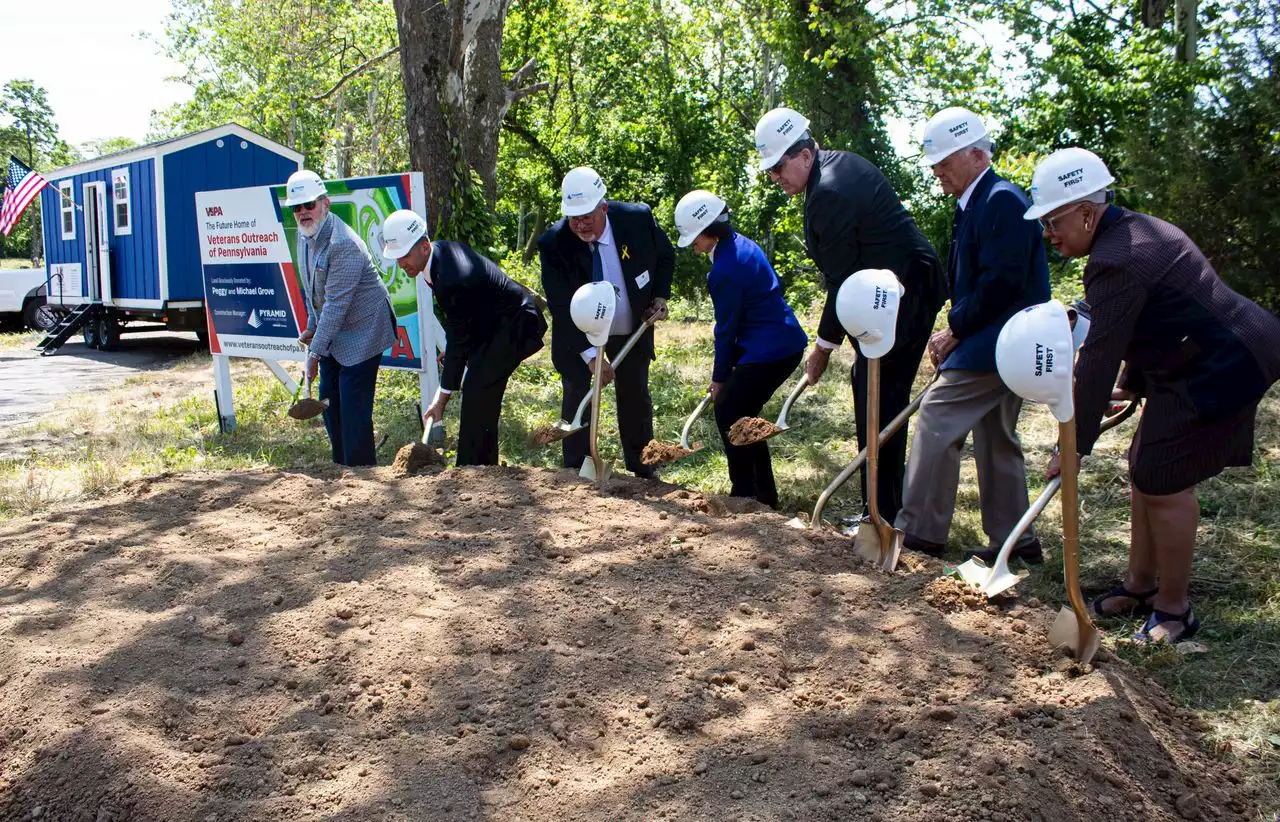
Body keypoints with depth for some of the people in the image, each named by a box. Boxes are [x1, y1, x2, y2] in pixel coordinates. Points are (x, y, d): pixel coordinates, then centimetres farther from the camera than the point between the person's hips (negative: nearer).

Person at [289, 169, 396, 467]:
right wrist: (312, 327, 16)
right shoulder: (304, 235, 3)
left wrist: (314, 352, -25)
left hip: (362, 331, -9)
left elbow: (336, 305, -27)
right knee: (329, 400, 14)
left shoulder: (343, 244, -27)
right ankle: (341, 467, 27)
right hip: (331, 331, 9)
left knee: (354, 408, -9)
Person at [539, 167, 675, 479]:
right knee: (576, 398, -3)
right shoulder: (553, 244, -27)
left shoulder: (638, 218, -21)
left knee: (636, 397, 12)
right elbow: (562, 308, -27)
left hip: (632, 329, 2)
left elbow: (666, 257, 2)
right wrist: (590, 356, -33)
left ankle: (644, 473, 26)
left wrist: (660, 296, -11)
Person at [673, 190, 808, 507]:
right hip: (786, 343, 10)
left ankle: (746, 493, 7)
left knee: (729, 414, 0)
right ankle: (764, 495, 23)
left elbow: (727, 328, -12)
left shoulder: (725, 270, -21)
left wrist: (719, 377, 0)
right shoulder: (741, 244, 9)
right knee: (742, 414, 16)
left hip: (768, 351, -10)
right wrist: (727, 367, 17)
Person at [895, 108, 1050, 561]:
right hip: (1000, 343, 10)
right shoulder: (973, 204, 15)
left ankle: (919, 530, -5)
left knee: (937, 417, -11)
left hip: (997, 342, -10)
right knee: (995, 438, 14)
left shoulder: (1003, 201, -16)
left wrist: (954, 330, -15)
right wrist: (955, 331, 3)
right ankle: (1015, 540, 22)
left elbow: (1001, 283, -23)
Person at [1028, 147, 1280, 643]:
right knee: (1145, 468, 15)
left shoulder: (1115, 262, -24)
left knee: (1162, 479, -6)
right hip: (1219, 357, 11)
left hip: (1222, 369, -11)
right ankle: (1140, 586, 27)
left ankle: (1174, 608, 10)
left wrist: (1073, 445, -19)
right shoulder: (1133, 229, 9)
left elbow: (1098, 360, -24)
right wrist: (1132, 385, 22)